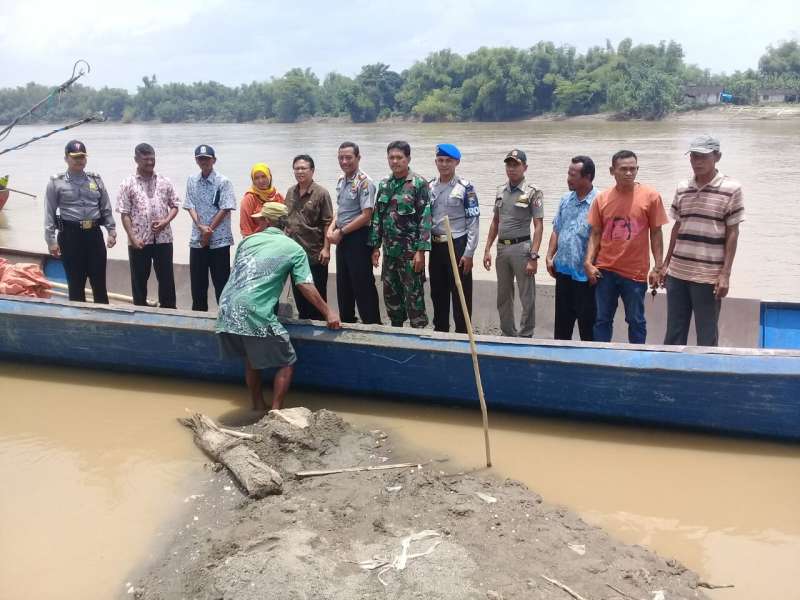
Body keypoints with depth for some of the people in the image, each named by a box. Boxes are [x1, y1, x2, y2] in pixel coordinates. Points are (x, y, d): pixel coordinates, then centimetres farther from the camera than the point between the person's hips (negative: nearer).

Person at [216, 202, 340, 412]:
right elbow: (306, 287, -1)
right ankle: (275, 410, 6)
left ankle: (258, 406, 33)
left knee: (252, 357, 27)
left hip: (227, 311, 6)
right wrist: (329, 313, 8)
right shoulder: (294, 249, 5)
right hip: (257, 315, -6)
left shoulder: (248, 240, 17)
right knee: (286, 362, 10)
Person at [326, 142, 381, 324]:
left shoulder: (364, 182, -15)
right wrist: (332, 228, 2)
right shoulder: (341, 180, 11)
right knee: (343, 285, 15)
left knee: (363, 285, -2)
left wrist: (341, 232, -15)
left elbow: (366, 215, -20)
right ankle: (347, 323, 27)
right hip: (342, 239, 8)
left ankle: (372, 325, 7)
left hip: (358, 238, -8)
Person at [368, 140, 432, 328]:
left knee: (414, 295, -1)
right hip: (389, 250, 6)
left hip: (410, 251, -6)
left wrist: (421, 251, -17)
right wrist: (375, 246, 7)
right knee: (390, 294, 13)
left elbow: (425, 219, -12)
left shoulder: (419, 184, -7)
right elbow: (377, 217, 13)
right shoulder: (384, 185, 10)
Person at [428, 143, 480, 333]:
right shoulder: (429, 187, 8)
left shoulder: (465, 188, -6)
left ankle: (462, 335, 9)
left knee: (460, 294, 1)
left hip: (458, 246, -5)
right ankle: (439, 333, 25)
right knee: (437, 293, 13)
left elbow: (473, 222, -8)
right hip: (435, 246, 5)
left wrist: (468, 253, -13)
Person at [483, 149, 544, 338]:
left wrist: (533, 257, -17)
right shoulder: (500, 191, 10)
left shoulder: (532, 192, -8)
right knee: (503, 297, 14)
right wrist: (487, 249, 10)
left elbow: (538, 226, -11)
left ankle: (525, 338, 8)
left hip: (521, 247, -6)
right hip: (501, 247, 6)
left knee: (527, 298, -1)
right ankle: (508, 335, 26)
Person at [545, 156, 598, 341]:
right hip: (563, 270, 7)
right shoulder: (565, 200, 8)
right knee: (562, 321, 16)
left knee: (587, 325, 5)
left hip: (585, 275, -6)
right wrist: (549, 257, 8)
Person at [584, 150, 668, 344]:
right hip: (605, 270, 2)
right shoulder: (602, 198, 2)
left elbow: (656, 233, -1)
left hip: (636, 272, -2)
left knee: (636, 321, 10)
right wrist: (588, 262, -3)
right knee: (602, 320, 10)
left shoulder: (650, 196, -4)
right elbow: (595, 234, 7)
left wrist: (658, 267, -4)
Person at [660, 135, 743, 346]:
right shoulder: (682, 188, 9)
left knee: (707, 336, 4)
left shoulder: (731, 188, -5)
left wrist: (725, 274, -10)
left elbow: (732, 233, -5)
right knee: (673, 333, 11)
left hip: (708, 276, -5)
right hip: (677, 273, 5)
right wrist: (666, 264, 14)